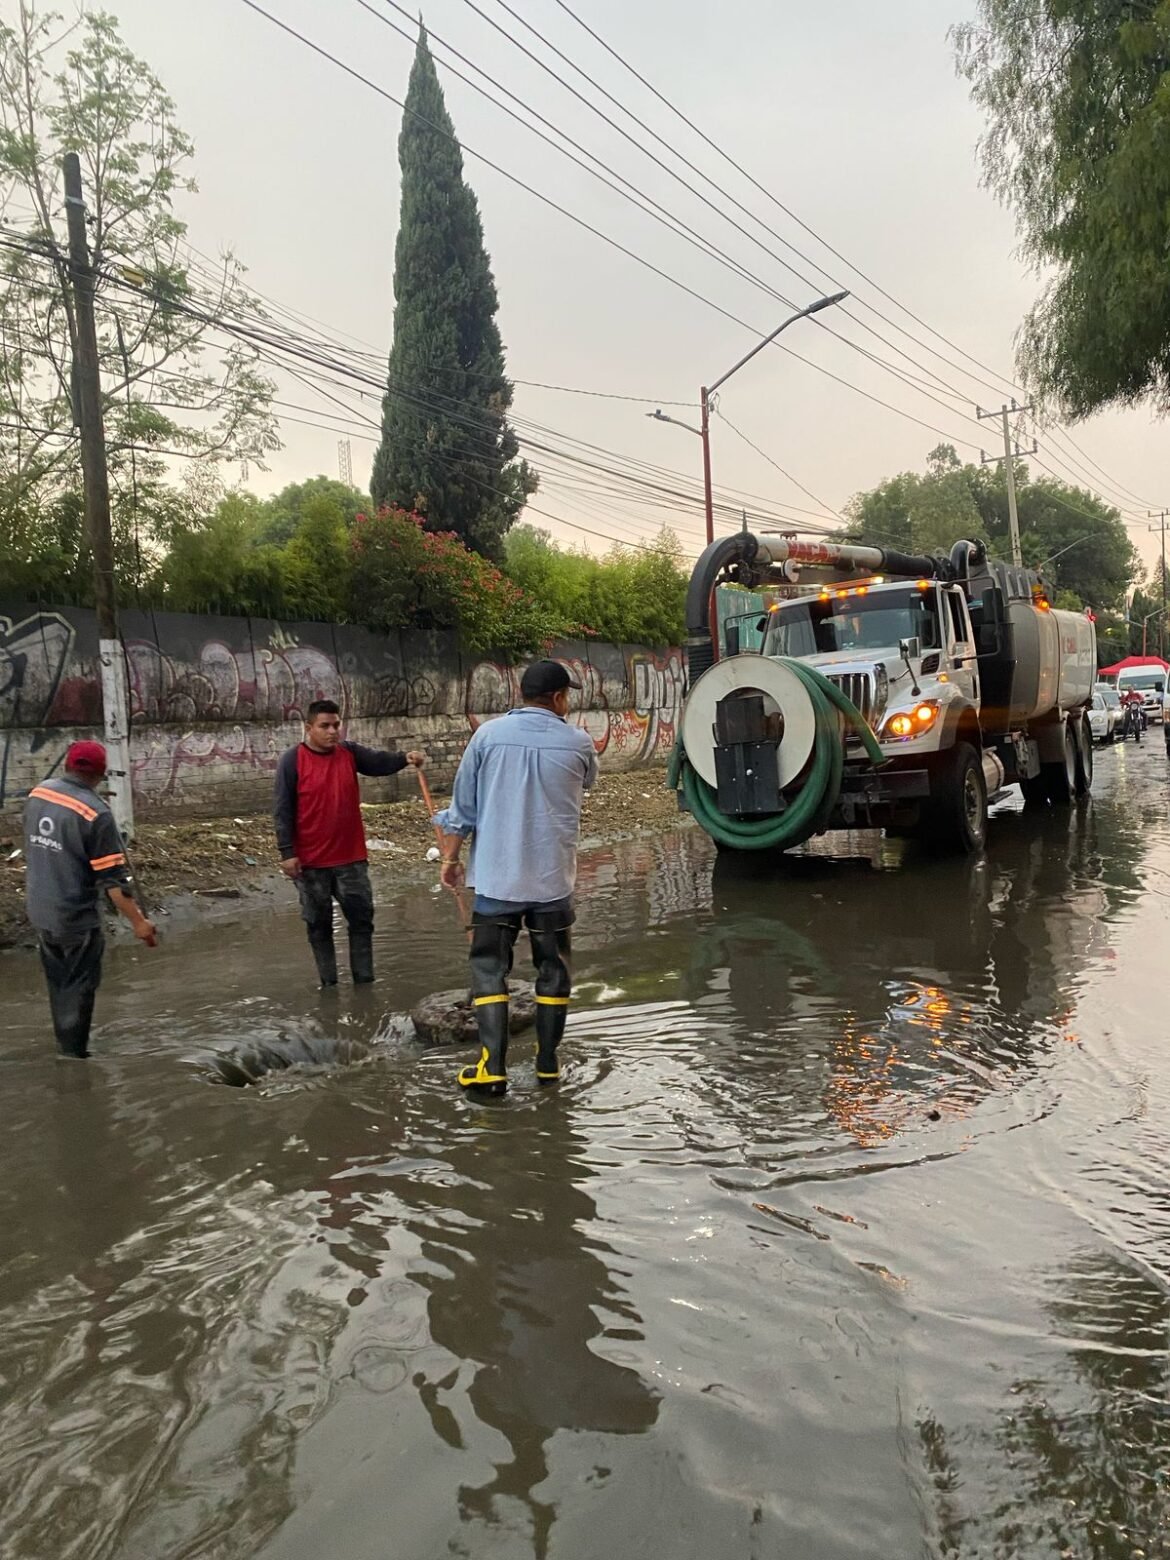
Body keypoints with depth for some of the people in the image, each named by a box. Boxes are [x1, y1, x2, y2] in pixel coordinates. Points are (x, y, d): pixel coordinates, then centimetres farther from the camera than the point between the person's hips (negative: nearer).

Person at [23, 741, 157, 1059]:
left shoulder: (37, 793, -2)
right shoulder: (95, 813, -24)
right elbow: (113, 878, -22)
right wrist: (138, 922, -14)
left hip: (40, 912, 7)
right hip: (76, 918, -7)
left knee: (58, 985, 23)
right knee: (77, 990, 9)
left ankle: (64, 1046, 39)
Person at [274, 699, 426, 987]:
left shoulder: (350, 753, 1)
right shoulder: (292, 760, -9)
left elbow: (379, 762, -13)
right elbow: (282, 810, -9)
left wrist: (404, 758, -34)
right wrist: (287, 852, -14)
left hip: (351, 857, 3)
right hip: (311, 861, -3)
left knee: (361, 918, 7)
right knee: (319, 924, 9)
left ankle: (364, 981, 18)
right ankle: (328, 983, 21)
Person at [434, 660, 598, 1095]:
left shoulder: (488, 735, -4)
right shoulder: (578, 743, -2)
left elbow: (462, 805, -1)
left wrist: (450, 857, 10)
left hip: (496, 876, 0)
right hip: (553, 879, 1)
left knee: (489, 969, 6)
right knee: (553, 969, 13)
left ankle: (492, 1068, -1)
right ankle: (547, 1063, 19)